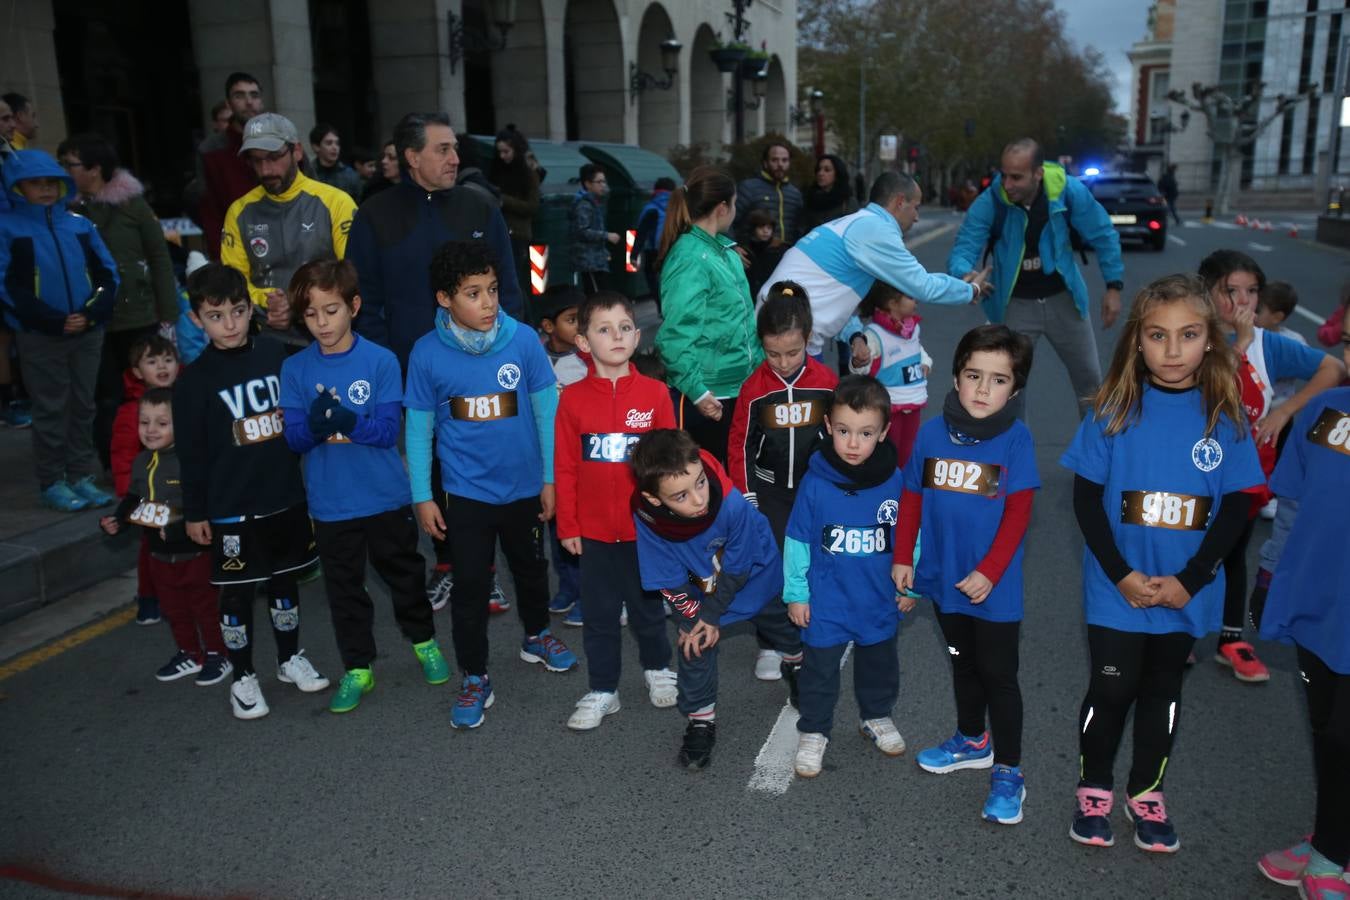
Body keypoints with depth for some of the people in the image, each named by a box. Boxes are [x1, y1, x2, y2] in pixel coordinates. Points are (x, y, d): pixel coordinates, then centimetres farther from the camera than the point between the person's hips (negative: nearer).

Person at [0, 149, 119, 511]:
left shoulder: (80, 224, 9)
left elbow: (107, 273, 7)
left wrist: (91, 313, -9)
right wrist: (54, 320, -15)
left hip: (88, 332, 4)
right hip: (40, 336, -3)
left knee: (83, 407, 9)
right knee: (50, 410, 2)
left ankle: (82, 476, 18)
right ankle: (51, 483, 10)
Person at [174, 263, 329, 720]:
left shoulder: (276, 355, 0)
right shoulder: (194, 380, -9)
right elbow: (191, 453, -5)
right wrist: (195, 512, -3)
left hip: (286, 499, 3)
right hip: (231, 509, -3)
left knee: (285, 580, 17)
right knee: (236, 593, 7)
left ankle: (290, 659, 35)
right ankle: (243, 678, 23)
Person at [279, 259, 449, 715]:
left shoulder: (381, 361, -9)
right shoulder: (295, 369, -3)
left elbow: (388, 430, -14)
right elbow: (295, 439, -5)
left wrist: (346, 421, -30)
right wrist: (314, 425, -27)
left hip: (386, 496, -1)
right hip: (330, 504, 2)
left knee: (404, 574, 16)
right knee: (344, 588, 12)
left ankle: (424, 642, 38)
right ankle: (357, 669, 28)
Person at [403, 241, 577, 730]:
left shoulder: (524, 341, -14)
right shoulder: (427, 354, -13)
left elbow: (546, 411, -6)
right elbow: (418, 429, -4)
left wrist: (550, 478, -2)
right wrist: (422, 496, -3)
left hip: (524, 485, 2)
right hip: (465, 491, -1)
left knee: (531, 567, 22)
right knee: (470, 585, 4)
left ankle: (536, 636, 48)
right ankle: (474, 679, 21)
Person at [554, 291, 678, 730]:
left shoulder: (654, 393, -8)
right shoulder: (573, 398, -6)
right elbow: (564, 468, -2)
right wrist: (567, 525, -1)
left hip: (645, 526, 0)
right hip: (593, 529, 1)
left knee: (648, 605, 17)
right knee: (599, 614, 12)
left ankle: (657, 668, 40)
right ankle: (602, 691, 26)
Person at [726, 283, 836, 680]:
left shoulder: (827, 381, -8)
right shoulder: (754, 387, -9)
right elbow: (741, 443, -2)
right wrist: (744, 494, -2)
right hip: (769, 491, 0)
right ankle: (768, 646, 14)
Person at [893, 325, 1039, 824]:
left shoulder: (1017, 439, -13)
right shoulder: (932, 432, -4)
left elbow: (1017, 514, -14)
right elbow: (912, 498, 3)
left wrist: (989, 572, -19)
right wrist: (902, 558, 3)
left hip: (993, 586, -4)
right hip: (943, 577, 4)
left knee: (998, 674, 6)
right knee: (964, 664, 22)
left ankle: (1008, 771, 21)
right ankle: (972, 740, 42)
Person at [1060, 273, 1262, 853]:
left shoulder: (1226, 416, -4)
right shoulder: (1115, 409, -8)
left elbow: (1235, 507, -2)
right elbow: (1086, 497, -6)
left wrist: (1189, 580, -11)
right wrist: (1121, 574, -13)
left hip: (1186, 592, 2)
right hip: (1117, 588, -2)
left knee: (1163, 690, 16)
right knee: (1112, 689, 6)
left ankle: (1146, 793, 33)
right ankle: (1094, 790, 27)